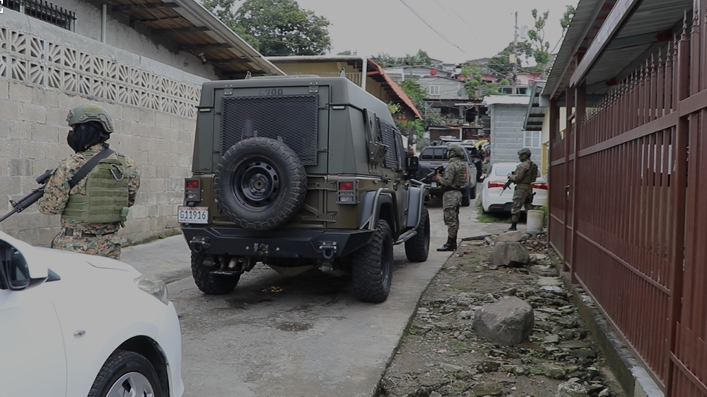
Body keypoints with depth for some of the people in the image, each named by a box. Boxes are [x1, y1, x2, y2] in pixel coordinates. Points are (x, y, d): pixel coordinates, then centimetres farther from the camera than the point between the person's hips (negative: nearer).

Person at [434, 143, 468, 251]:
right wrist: (440, 177, 16)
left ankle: (450, 244, -7)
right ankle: (453, 242, 20)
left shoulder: (451, 165, -16)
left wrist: (437, 177, -5)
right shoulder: (462, 165, 14)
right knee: (454, 219, 14)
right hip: (458, 193, 10)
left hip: (450, 194, -10)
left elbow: (447, 182, -22)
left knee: (450, 220, -8)